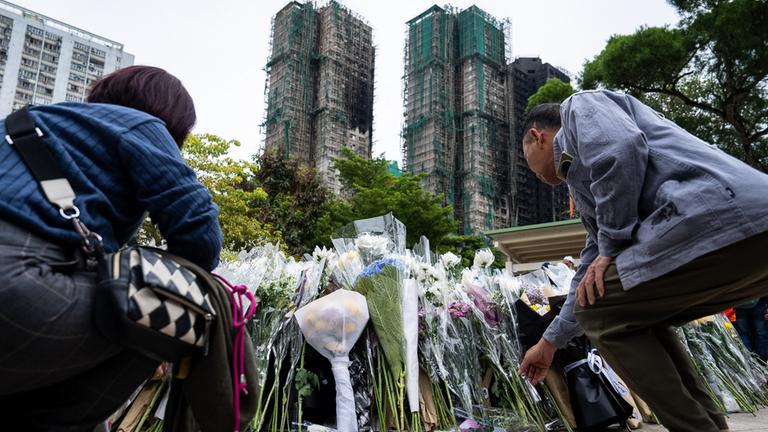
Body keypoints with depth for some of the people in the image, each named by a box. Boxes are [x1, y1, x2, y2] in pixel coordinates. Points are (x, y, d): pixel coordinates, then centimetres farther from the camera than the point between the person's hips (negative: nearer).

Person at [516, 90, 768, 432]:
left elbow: (621, 147, -12)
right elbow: (592, 274, 35)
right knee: (637, 317, 25)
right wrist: (550, 342, 41)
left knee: (599, 312, 4)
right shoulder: (586, 191, 33)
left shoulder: (580, 107, 12)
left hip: (716, 220, -10)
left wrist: (611, 246, -2)